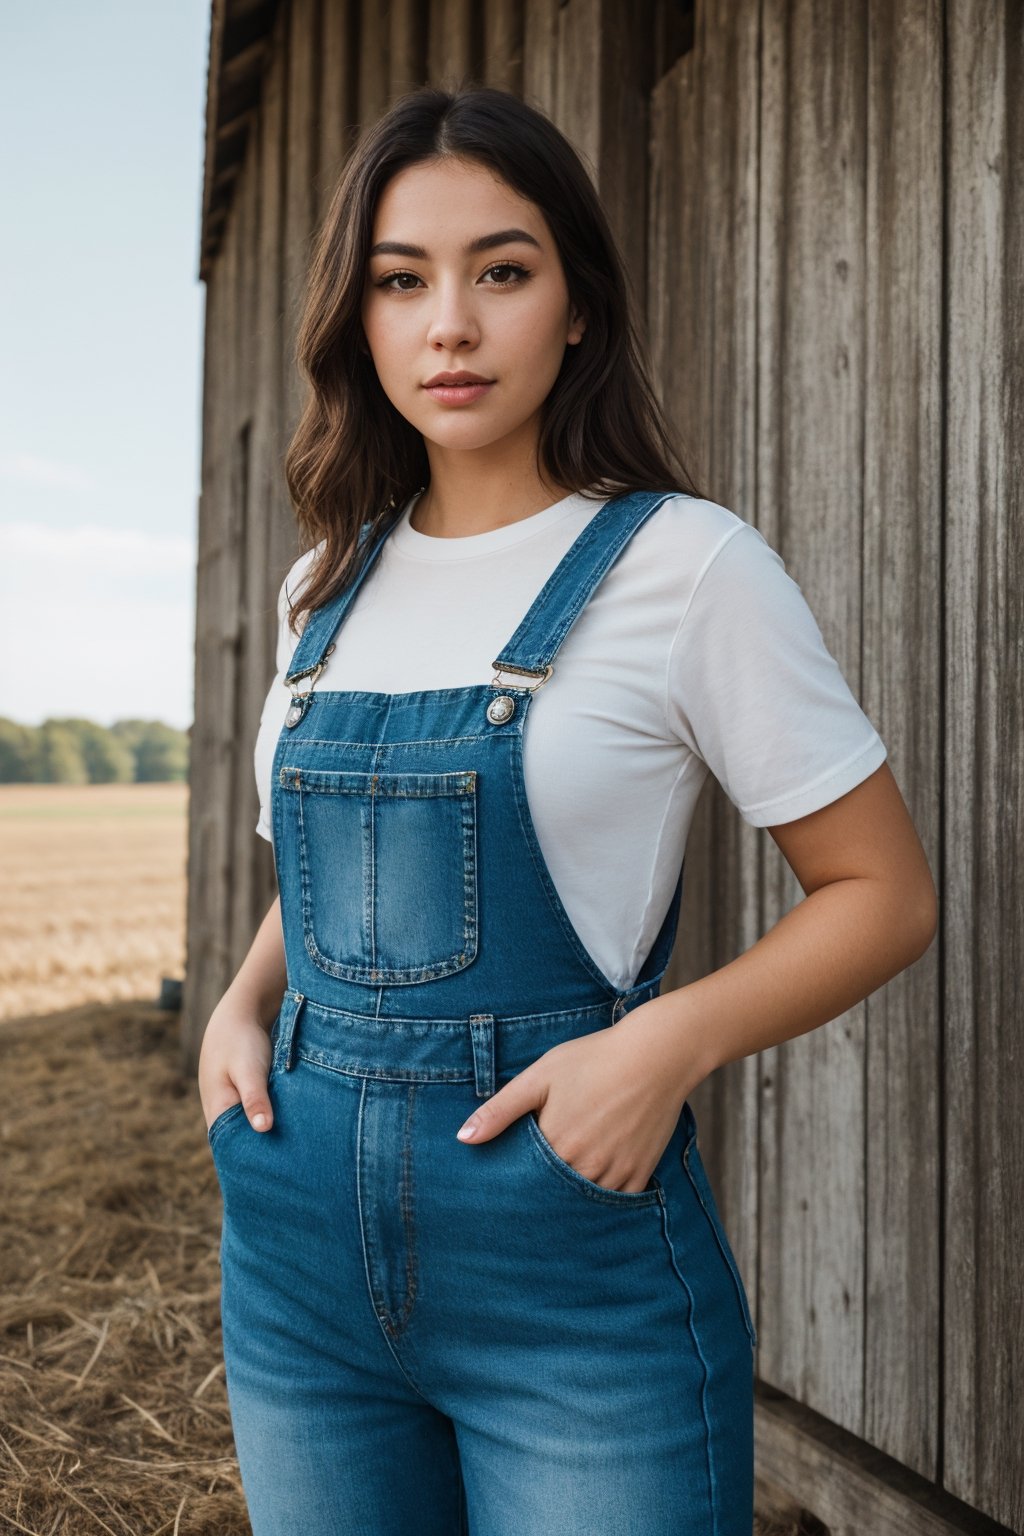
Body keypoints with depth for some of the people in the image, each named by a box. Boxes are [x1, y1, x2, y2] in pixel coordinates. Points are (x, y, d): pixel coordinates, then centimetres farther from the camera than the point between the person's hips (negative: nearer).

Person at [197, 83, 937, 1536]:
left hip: (575, 1255, -5)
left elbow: (885, 891, -7)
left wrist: (668, 1042, -21)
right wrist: (245, 1004, 0)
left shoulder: (688, 562, -10)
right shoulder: (325, 587, 7)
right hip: (302, 1232, 5)